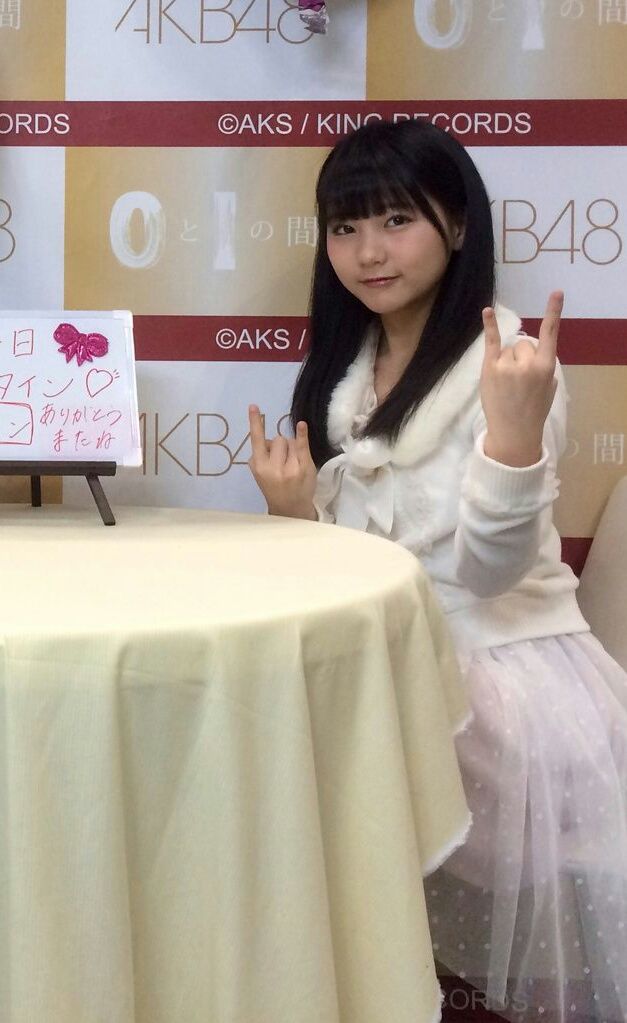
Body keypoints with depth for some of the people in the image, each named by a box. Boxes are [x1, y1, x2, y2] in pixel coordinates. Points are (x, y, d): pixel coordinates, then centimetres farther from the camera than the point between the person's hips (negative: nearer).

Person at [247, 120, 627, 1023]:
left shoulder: (509, 362, -13)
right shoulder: (345, 366, 7)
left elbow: (487, 571, -20)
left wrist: (516, 433, -35)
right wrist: (298, 517, -8)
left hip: (500, 670, -7)